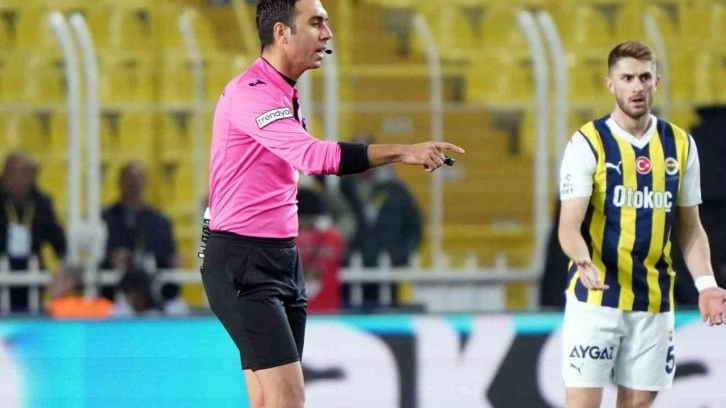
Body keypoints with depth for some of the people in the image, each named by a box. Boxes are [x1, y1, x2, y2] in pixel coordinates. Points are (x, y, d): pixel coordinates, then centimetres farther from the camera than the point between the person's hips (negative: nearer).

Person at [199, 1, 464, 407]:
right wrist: (402, 152, -33)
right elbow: (314, 156, -31)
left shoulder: (284, 95, 15)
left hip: (282, 258, 10)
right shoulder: (250, 93, -18)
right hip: (243, 262, -10)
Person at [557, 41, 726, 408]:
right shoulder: (588, 143, -6)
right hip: (596, 297, -4)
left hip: (654, 302, 4)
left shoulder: (680, 144, 7)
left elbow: (690, 228, 13)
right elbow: (569, 226, -11)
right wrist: (585, 264, -32)